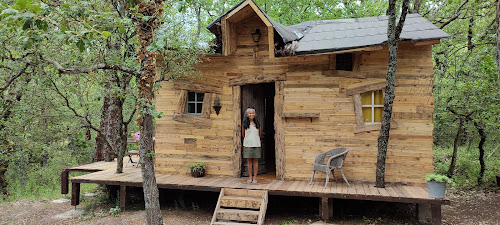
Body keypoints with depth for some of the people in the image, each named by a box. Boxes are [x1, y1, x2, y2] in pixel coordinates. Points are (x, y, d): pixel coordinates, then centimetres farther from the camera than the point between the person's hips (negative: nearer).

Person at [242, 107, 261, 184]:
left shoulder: (257, 123, 4)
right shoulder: (245, 123, 3)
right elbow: (243, 134, 13)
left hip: (256, 144, 0)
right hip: (247, 144, 0)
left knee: (255, 160, 2)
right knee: (249, 161, 3)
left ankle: (255, 177, 8)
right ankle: (250, 177, 11)